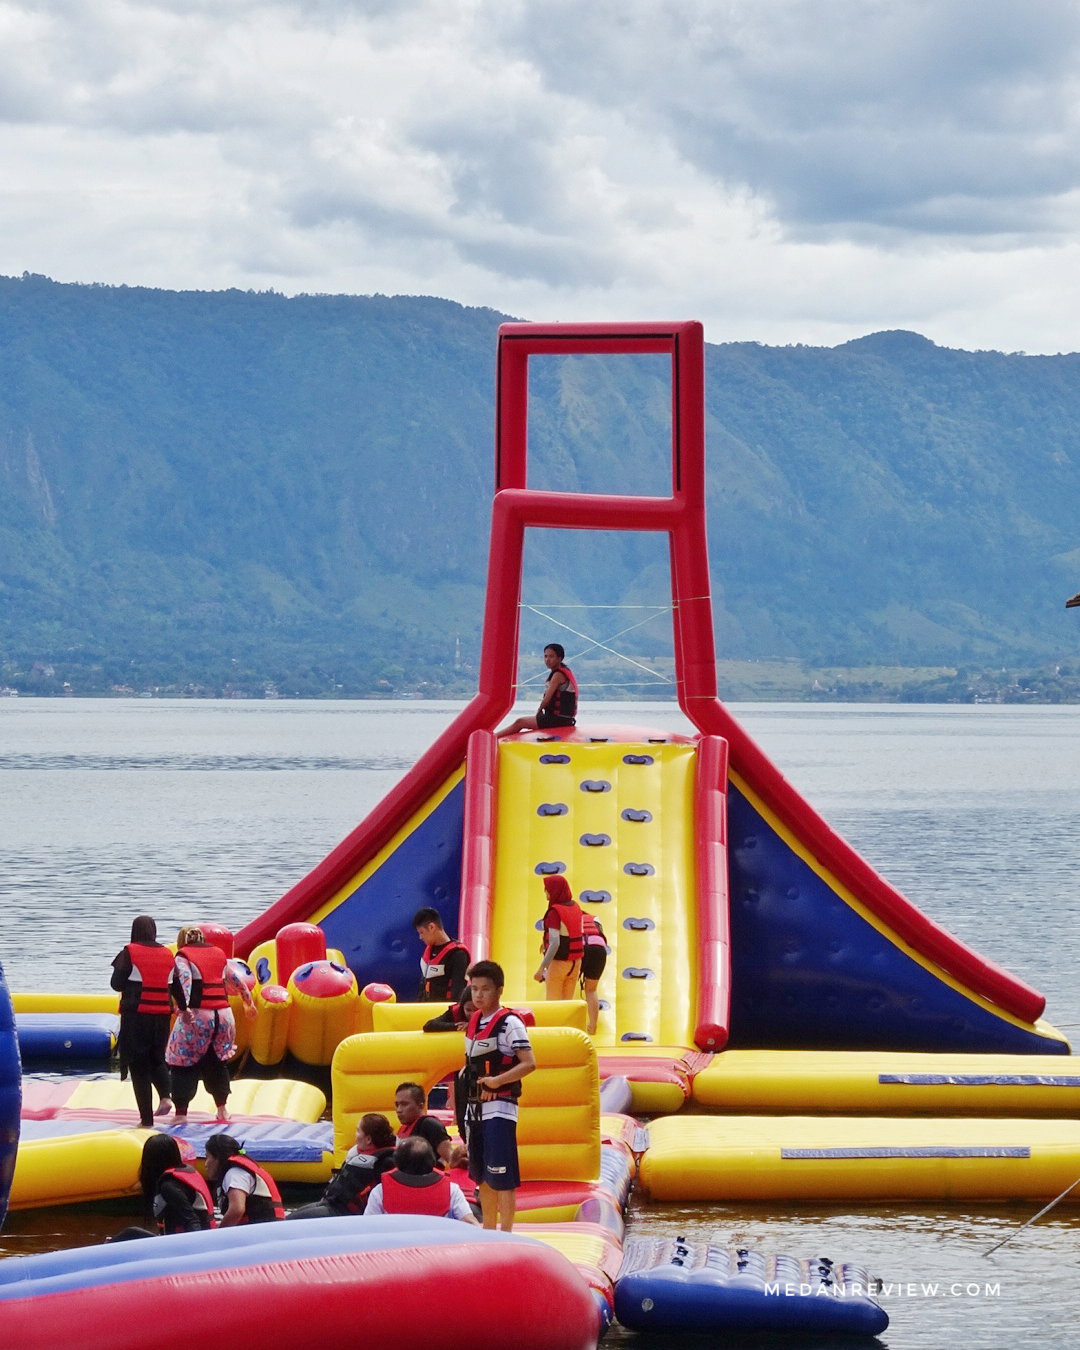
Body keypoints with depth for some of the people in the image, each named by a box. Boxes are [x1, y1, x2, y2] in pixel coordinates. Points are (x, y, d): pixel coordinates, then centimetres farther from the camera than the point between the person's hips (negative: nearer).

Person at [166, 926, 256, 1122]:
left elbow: (183, 979, -15)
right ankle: (222, 1110, 24)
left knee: (184, 1063, 0)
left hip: (197, 1016, -5)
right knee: (217, 1063, 20)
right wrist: (248, 1002, 37)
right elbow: (237, 980, 24)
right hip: (223, 1015, 5)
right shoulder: (219, 954, 18)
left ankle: (181, 1112, -6)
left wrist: (183, 1008, -26)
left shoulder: (182, 956, 3)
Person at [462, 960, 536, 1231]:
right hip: (475, 1107, 8)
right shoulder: (473, 1022, 13)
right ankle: (488, 1229, 25)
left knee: (502, 1176, -7)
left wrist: (498, 1080, -27)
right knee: (481, 1175, 14)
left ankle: (506, 1234, -3)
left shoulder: (509, 1023, -10)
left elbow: (529, 1063, -19)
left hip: (500, 1107, -8)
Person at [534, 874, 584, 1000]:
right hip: (576, 961, 7)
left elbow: (555, 944, -27)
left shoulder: (554, 912, -19)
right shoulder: (575, 907, 3)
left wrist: (542, 968, -27)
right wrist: (547, 941, 28)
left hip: (558, 962, -7)